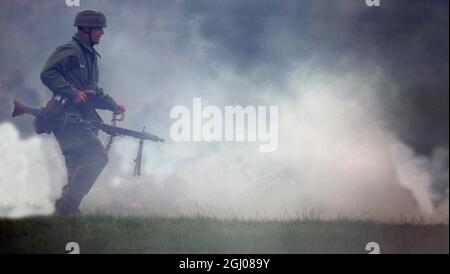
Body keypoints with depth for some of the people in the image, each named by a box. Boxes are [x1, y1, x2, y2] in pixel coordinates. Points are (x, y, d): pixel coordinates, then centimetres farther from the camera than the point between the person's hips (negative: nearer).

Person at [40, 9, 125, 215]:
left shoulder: (90, 55, 21)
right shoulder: (70, 51, -8)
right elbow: (47, 74, -19)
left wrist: (113, 105, 17)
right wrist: (73, 92, -24)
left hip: (83, 119, 10)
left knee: (79, 169, 10)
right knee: (97, 156, -18)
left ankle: (67, 207, 17)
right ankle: (68, 204, -16)